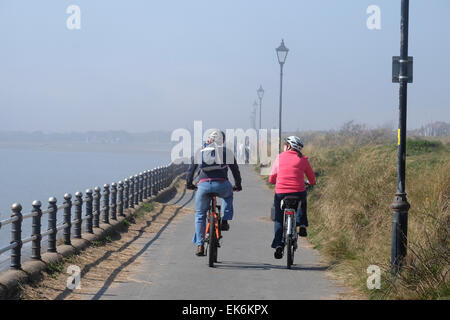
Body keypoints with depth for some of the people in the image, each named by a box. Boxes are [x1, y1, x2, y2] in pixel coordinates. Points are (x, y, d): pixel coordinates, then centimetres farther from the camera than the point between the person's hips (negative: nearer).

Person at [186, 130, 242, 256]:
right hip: (221, 185, -1)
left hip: (203, 185, 1)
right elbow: (235, 170, 21)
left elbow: (191, 169, 24)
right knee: (228, 195, 36)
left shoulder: (199, 152, 20)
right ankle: (225, 221, 22)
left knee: (200, 214, 16)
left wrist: (189, 184, 39)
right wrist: (238, 185, 35)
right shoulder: (227, 152, 16)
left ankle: (200, 245, 11)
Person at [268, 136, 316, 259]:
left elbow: (272, 179, 12)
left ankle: (278, 244, 0)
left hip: (281, 193, 0)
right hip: (298, 192, 0)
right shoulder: (302, 159, 7)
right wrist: (311, 183, 35)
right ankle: (301, 225, 19)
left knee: (279, 219, 15)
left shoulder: (280, 157, 7)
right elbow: (312, 178, 12)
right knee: (302, 202, 36)